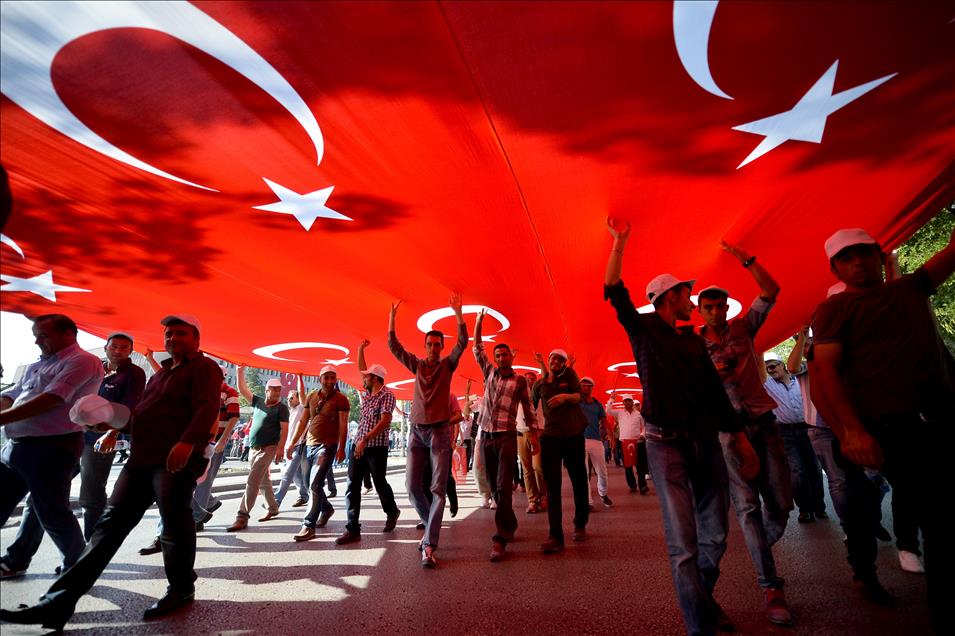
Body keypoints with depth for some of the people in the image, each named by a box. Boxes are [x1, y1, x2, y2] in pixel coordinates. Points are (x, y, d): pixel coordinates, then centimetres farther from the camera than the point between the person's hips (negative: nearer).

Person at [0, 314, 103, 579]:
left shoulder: (83, 361, -9)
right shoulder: (36, 366, 20)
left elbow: (51, 400, -18)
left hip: (52, 448, -8)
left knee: (52, 514, 0)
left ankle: (78, 569, 18)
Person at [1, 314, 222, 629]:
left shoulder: (204, 367, -5)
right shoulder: (162, 372, 25)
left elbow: (207, 408, -20)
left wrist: (187, 443, -32)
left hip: (177, 458, -9)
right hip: (141, 458, 9)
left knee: (175, 525, -3)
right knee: (111, 523, 8)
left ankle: (181, 590, 15)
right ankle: (60, 600, 12)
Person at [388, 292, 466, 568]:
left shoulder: (447, 364, 4)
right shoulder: (417, 365, 10)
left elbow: (463, 342, -9)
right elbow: (393, 346, 4)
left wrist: (458, 313, -18)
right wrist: (392, 317, -4)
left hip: (439, 432, -2)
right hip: (417, 431, 3)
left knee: (438, 489, -7)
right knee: (412, 486, 1)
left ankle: (429, 546, -5)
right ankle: (431, 524, 27)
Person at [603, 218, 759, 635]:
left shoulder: (694, 341, 16)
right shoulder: (642, 328, 2)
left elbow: (716, 391, 16)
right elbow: (614, 291, -7)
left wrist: (741, 439, 13)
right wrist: (619, 243, -4)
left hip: (707, 441, 6)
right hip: (666, 443, -5)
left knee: (715, 533, 11)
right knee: (683, 542, -6)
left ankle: (703, 599, 34)